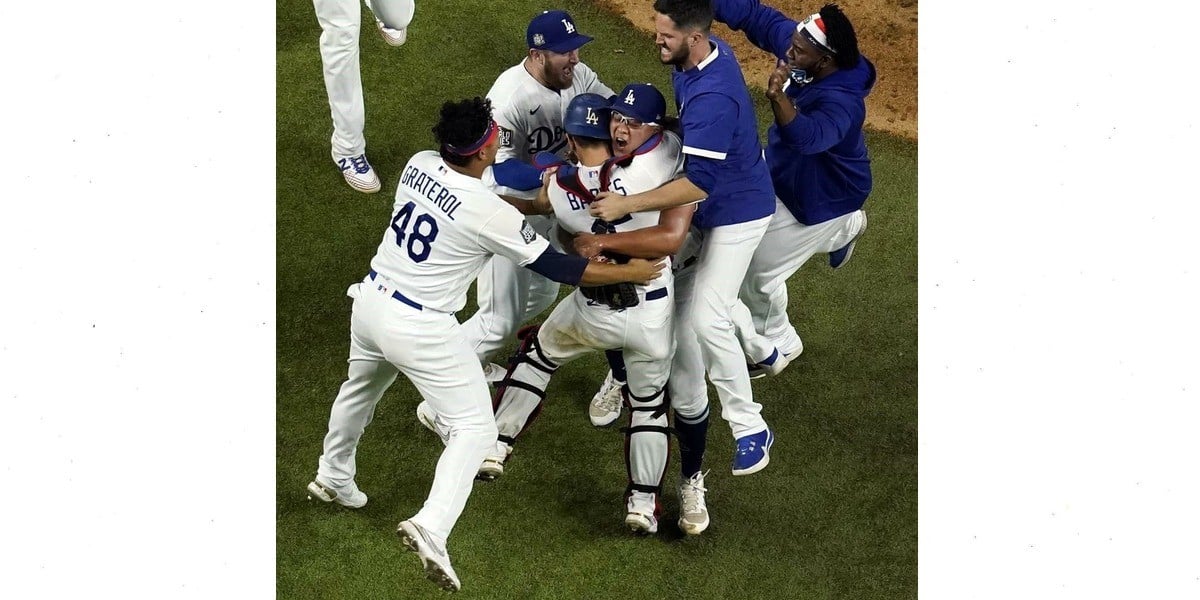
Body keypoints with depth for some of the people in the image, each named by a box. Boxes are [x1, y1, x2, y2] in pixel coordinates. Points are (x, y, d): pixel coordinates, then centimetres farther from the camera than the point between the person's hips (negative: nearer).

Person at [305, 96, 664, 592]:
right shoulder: (490, 214, -23)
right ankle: (432, 527, -18)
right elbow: (557, 268, -15)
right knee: (475, 429, 1)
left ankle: (333, 478, 56)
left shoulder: (419, 165, -5)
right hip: (420, 328, -7)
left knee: (361, 387, 35)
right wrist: (628, 272, -4)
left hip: (370, 301, 7)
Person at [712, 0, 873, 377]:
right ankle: (844, 228, 51)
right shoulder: (799, 46, -22)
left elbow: (807, 136, -60)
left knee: (760, 271, 6)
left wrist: (778, 97, -77)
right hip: (780, 169, 8)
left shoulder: (841, 101, -43)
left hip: (820, 198, -8)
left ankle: (776, 344, 36)